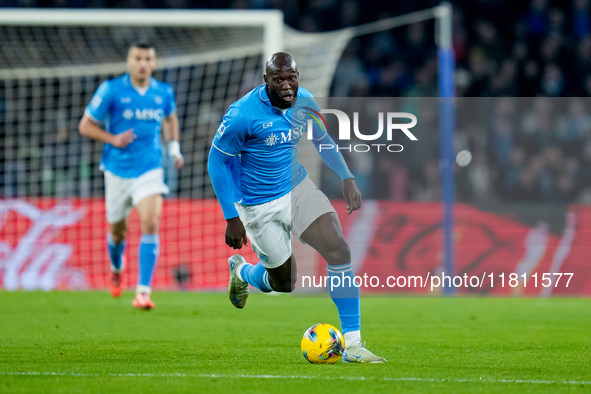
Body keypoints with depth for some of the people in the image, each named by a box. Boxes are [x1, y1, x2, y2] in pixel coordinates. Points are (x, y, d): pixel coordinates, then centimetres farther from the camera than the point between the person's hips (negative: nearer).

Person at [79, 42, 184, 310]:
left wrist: (174, 146, 12)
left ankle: (143, 292, -22)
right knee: (117, 230, 13)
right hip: (118, 170, 0)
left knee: (151, 224, -20)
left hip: (150, 170, 0)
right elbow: (85, 125, -3)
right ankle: (116, 269, 48)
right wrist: (113, 139, -16)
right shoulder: (111, 90, -8)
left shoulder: (164, 92, 2)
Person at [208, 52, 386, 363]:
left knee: (339, 249, -16)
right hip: (259, 205, -4)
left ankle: (352, 344, -12)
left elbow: (323, 141, 12)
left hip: (298, 188, 4)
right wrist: (232, 218, -15)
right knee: (283, 281, 5)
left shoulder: (305, 101, -7)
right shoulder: (242, 114, -24)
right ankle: (241, 272, 43)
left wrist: (347, 179, -3)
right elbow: (217, 161, -14)